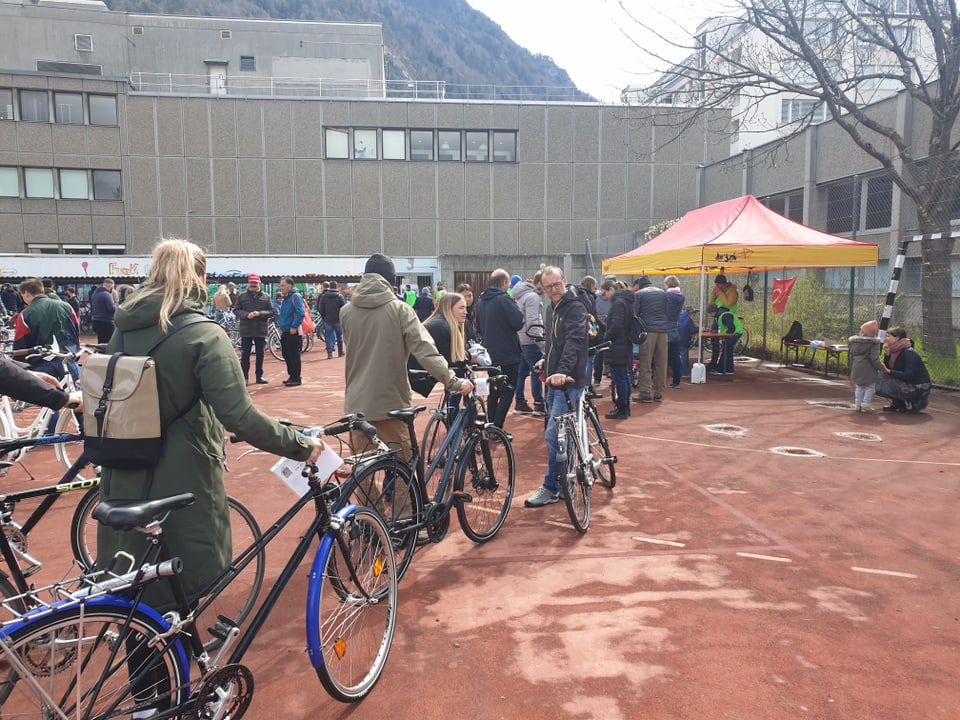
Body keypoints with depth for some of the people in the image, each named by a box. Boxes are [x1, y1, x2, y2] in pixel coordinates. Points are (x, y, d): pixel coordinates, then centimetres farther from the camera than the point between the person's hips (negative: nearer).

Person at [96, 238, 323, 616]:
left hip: (123, 484, 6)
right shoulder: (203, 335, -17)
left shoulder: (124, 328, 3)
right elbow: (240, 417, -26)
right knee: (182, 591, 11)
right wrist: (300, 444, -17)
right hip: (181, 489, -6)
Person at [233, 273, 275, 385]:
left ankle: (259, 376, 20)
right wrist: (246, 315, -16)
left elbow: (272, 312, 1)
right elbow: (236, 310, 2)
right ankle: (244, 377, 5)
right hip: (246, 330, -1)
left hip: (261, 330, 1)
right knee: (245, 354, 0)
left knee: (260, 353, 9)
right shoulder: (241, 296, 5)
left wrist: (259, 313, -15)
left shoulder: (266, 297, 4)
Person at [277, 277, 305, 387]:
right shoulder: (285, 298, 16)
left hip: (293, 331, -9)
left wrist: (294, 327, -21)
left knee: (294, 355, -5)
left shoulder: (295, 296, -12)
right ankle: (292, 376, 23)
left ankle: (296, 379, 1)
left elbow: (301, 313, -21)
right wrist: (281, 326, 18)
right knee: (286, 355, 13)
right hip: (285, 332, 9)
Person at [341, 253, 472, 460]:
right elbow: (425, 350, -17)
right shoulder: (400, 309, -10)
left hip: (358, 403, 4)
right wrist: (453, 382, -16)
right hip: (391, 402, -3)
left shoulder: (346, 311, 1)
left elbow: (351, 349, 11)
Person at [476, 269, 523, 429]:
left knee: (493, 391, 17)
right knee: (507, 391, 0)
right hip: (508, 354, -7)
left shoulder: (481, 302, 10)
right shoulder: (504, 299, -16)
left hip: (490, 354, 8)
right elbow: (518, 322, -21)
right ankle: (497, 428, -5)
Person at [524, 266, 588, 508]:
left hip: (569, 382, -9)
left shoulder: (575, 308, -14)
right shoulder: (552, 309, 14)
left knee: (553, 434, -9)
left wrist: (562, 371, -42)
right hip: (553, 380, 9)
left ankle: (550, 488, 2)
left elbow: (574, 342, -29)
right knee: (562, 434, 16)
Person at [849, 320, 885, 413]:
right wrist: (882, 368, -11)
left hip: (856, 369, 5)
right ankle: (865, 405, 1)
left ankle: (857, 404, 16)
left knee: (859, 387, 16)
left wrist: (852, 368, 21)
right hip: (868, 370, -5)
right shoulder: (873, 343, -12)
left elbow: (851, 357, 12)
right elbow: (875, 359, -17)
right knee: (870, 387, 7)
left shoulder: (853, 342, 4)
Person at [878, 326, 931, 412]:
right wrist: (887, 353, -5)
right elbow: (887, 368, 5)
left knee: (882, 386, -18)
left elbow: (909, 375, -26)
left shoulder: (909, 353, -18)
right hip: (909, 384, 9)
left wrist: (889, 372, -25)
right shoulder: (896, 352, 7)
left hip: (918, 389, -9)